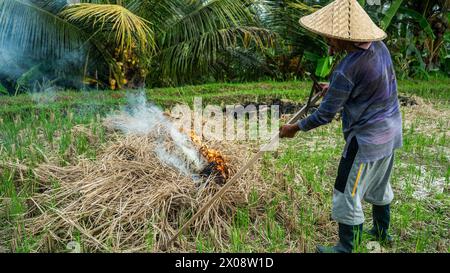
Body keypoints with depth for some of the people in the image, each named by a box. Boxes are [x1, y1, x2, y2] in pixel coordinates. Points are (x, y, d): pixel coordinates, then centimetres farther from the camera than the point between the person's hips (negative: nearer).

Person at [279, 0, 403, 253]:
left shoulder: (346, 70, -27)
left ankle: (346, 248, 21)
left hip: (366, 140, -9)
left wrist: (295, 128, -6)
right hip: (390, 132, 9)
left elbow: (325, 115, -19)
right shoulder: (379, 47, -2)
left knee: (347, 196, 6)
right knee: (379, 185, 26)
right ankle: (382, 231, 46)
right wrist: (335, 89, 22)